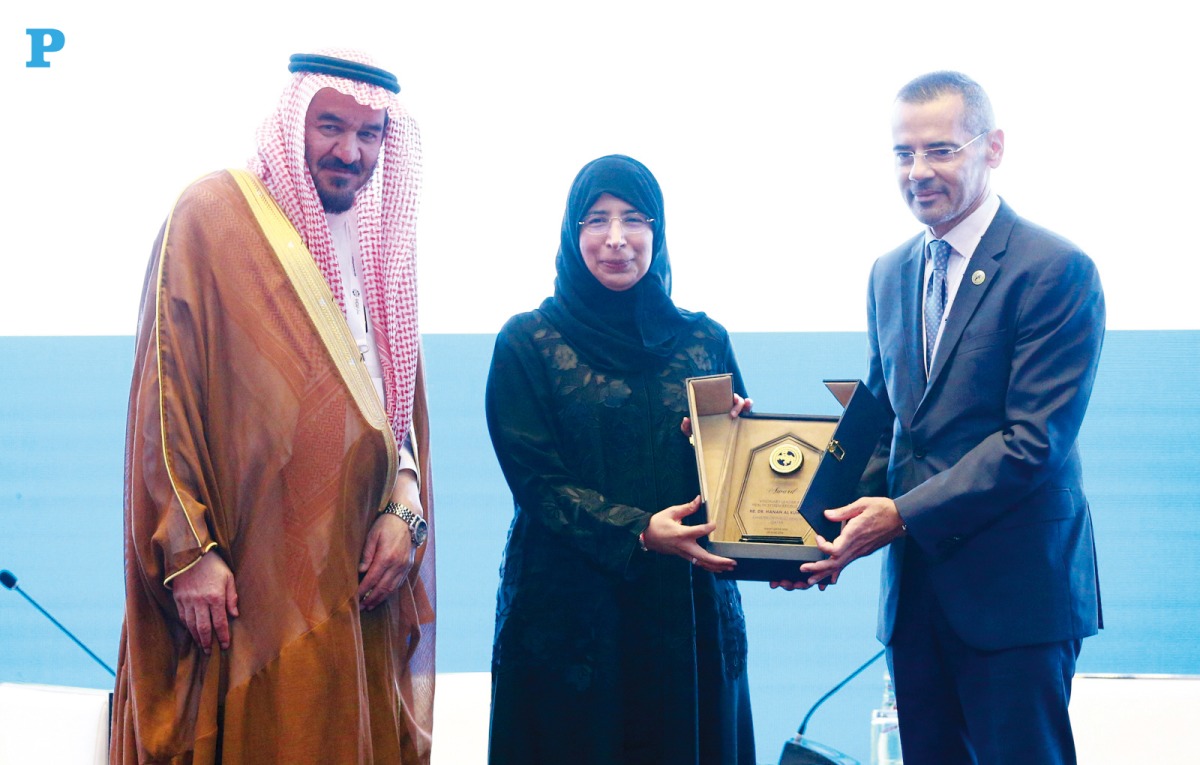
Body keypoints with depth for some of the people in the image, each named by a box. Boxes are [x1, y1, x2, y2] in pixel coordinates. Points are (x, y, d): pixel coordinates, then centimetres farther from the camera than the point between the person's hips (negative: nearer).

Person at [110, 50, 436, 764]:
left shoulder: (380, 241, 13)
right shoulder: (211, 215, -4)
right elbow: (166, 391, -9)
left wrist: (405, 510, -1)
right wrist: (189, 549, -15)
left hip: (359, 582, 6)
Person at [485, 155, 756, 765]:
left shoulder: (704, 340, 9)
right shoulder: (527, 342, 0)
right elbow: (535, 479, -7)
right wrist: (638, 531, -20)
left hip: (690, 612, 3)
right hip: (568, 616, -3)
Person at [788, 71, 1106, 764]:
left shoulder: (1058, 271, -10)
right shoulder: (890, 274, 14)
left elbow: (1035, 440, -16)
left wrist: (904, 516, -19)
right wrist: (850, 514, -2)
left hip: (1014, 584, -6)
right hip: (914, 583, 6)